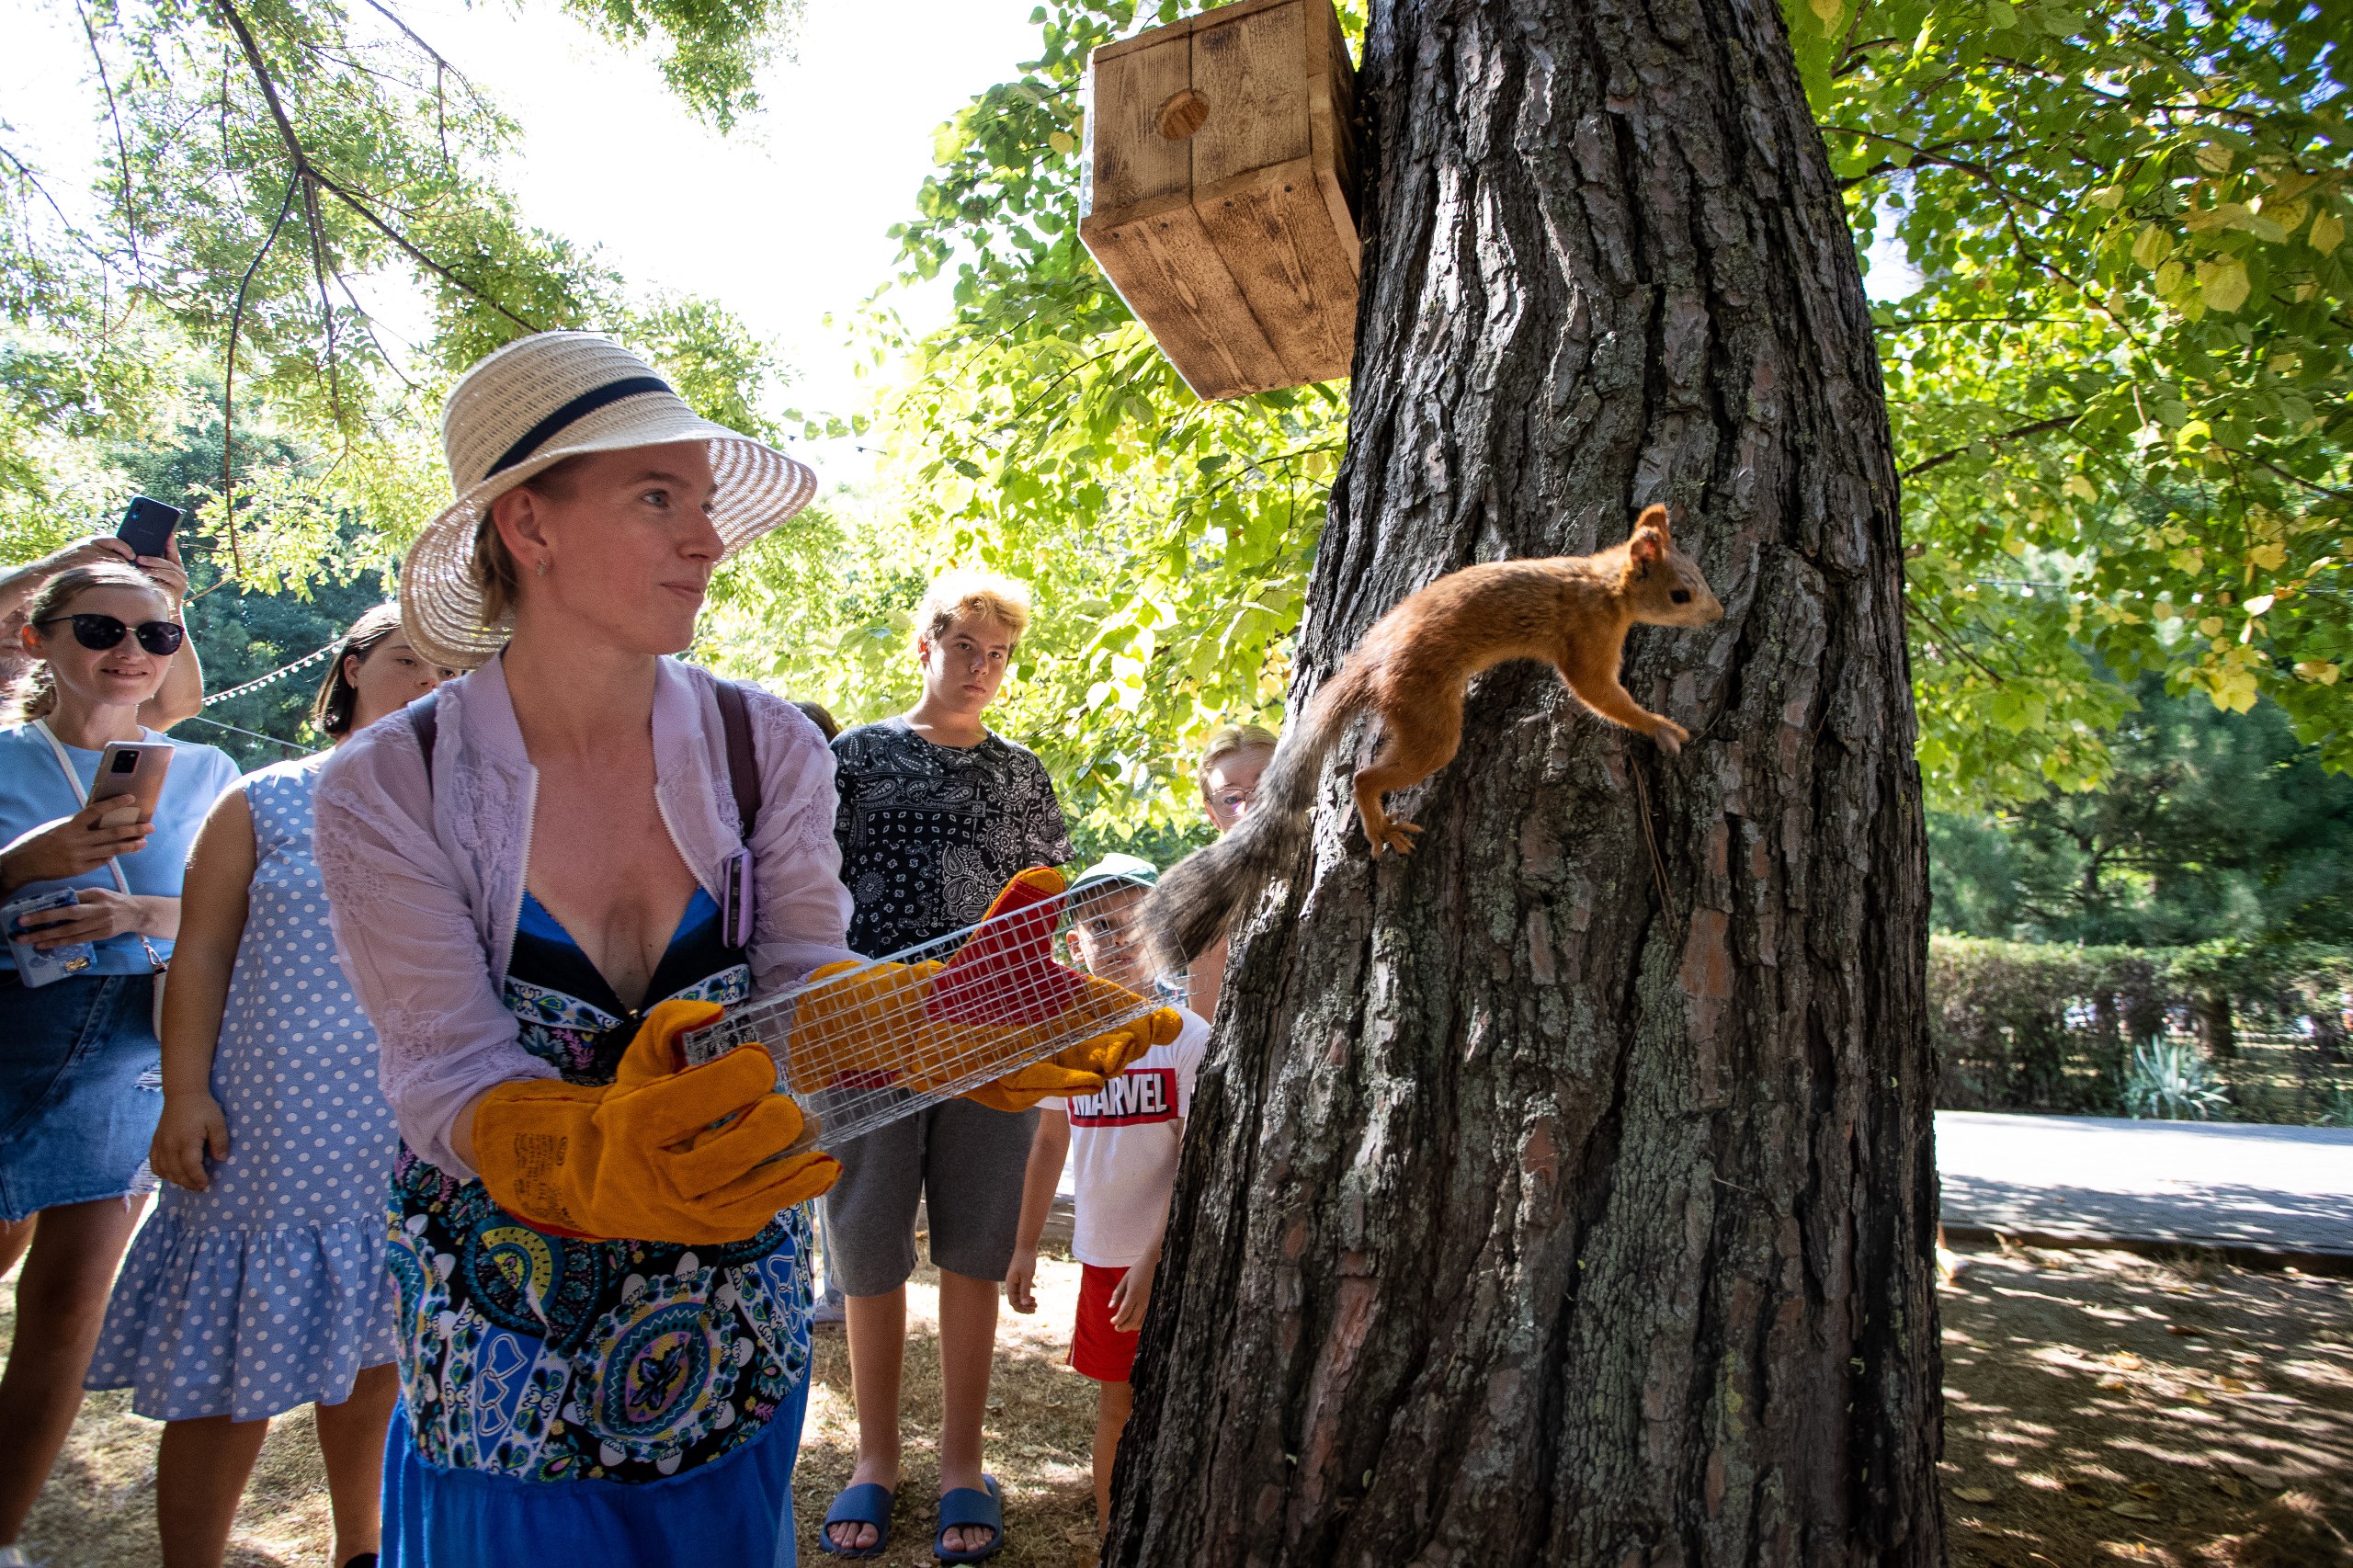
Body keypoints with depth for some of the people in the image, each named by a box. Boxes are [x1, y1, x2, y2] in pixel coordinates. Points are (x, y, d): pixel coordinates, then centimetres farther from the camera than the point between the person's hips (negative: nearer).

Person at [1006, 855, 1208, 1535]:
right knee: (1114, 1400, 16)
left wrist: (1157, 1261, -20)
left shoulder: (1187, 1036, -12)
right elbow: (1050, 1145, 12)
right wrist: (1026, 1247, 13)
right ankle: (1110, 1535, 33)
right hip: (1102, 1254, 4)